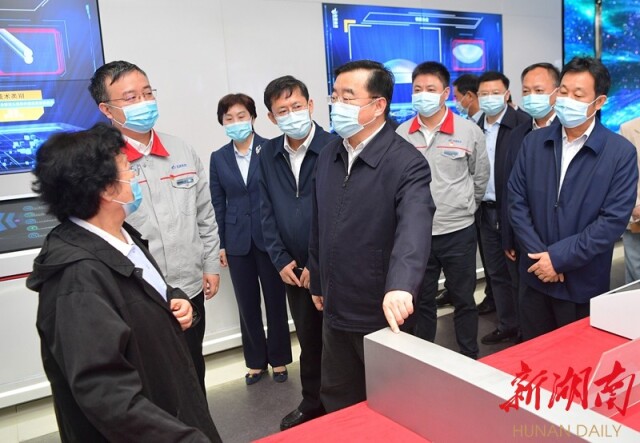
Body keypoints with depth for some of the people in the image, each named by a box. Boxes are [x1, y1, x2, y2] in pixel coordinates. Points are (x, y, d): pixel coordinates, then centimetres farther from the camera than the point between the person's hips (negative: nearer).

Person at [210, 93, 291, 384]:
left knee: (275, 301, 9)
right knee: (247, 304, 12)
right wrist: (220, 244, 5)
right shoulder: (218, 158, 5)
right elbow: (218, 204, 7)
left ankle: (278, 359, 27)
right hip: (237, 241, 3)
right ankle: (256, 361, 29)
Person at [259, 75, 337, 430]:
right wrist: (281, 260, 0)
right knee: (308, 341, 19)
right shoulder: (267, 154, 3)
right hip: (294, 269, 5)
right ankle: (312, 404, 38)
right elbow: (267, 212, 7)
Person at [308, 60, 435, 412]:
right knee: (337, 400, 22)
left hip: (383, 313, -6)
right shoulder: (328, 155, 3)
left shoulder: (406, 163, -18)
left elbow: (414, 228, -34)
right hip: (335, 310, 6)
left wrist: (400, 286, -50)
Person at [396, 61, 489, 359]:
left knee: (463, 300, 13)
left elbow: (481, 178, 6)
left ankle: (470, 359, 30)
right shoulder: (401, 134, -3)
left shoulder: (469, 131, -6)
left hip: (458, 232, -1)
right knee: (422, 301, 15)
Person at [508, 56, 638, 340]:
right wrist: (540, 255, -10)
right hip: (536, 277, 3)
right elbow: (517, 202, -1)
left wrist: (559, 258, -17)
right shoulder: (533, 142, 1)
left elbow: (614, 219, -14)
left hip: (583, 283, -3)